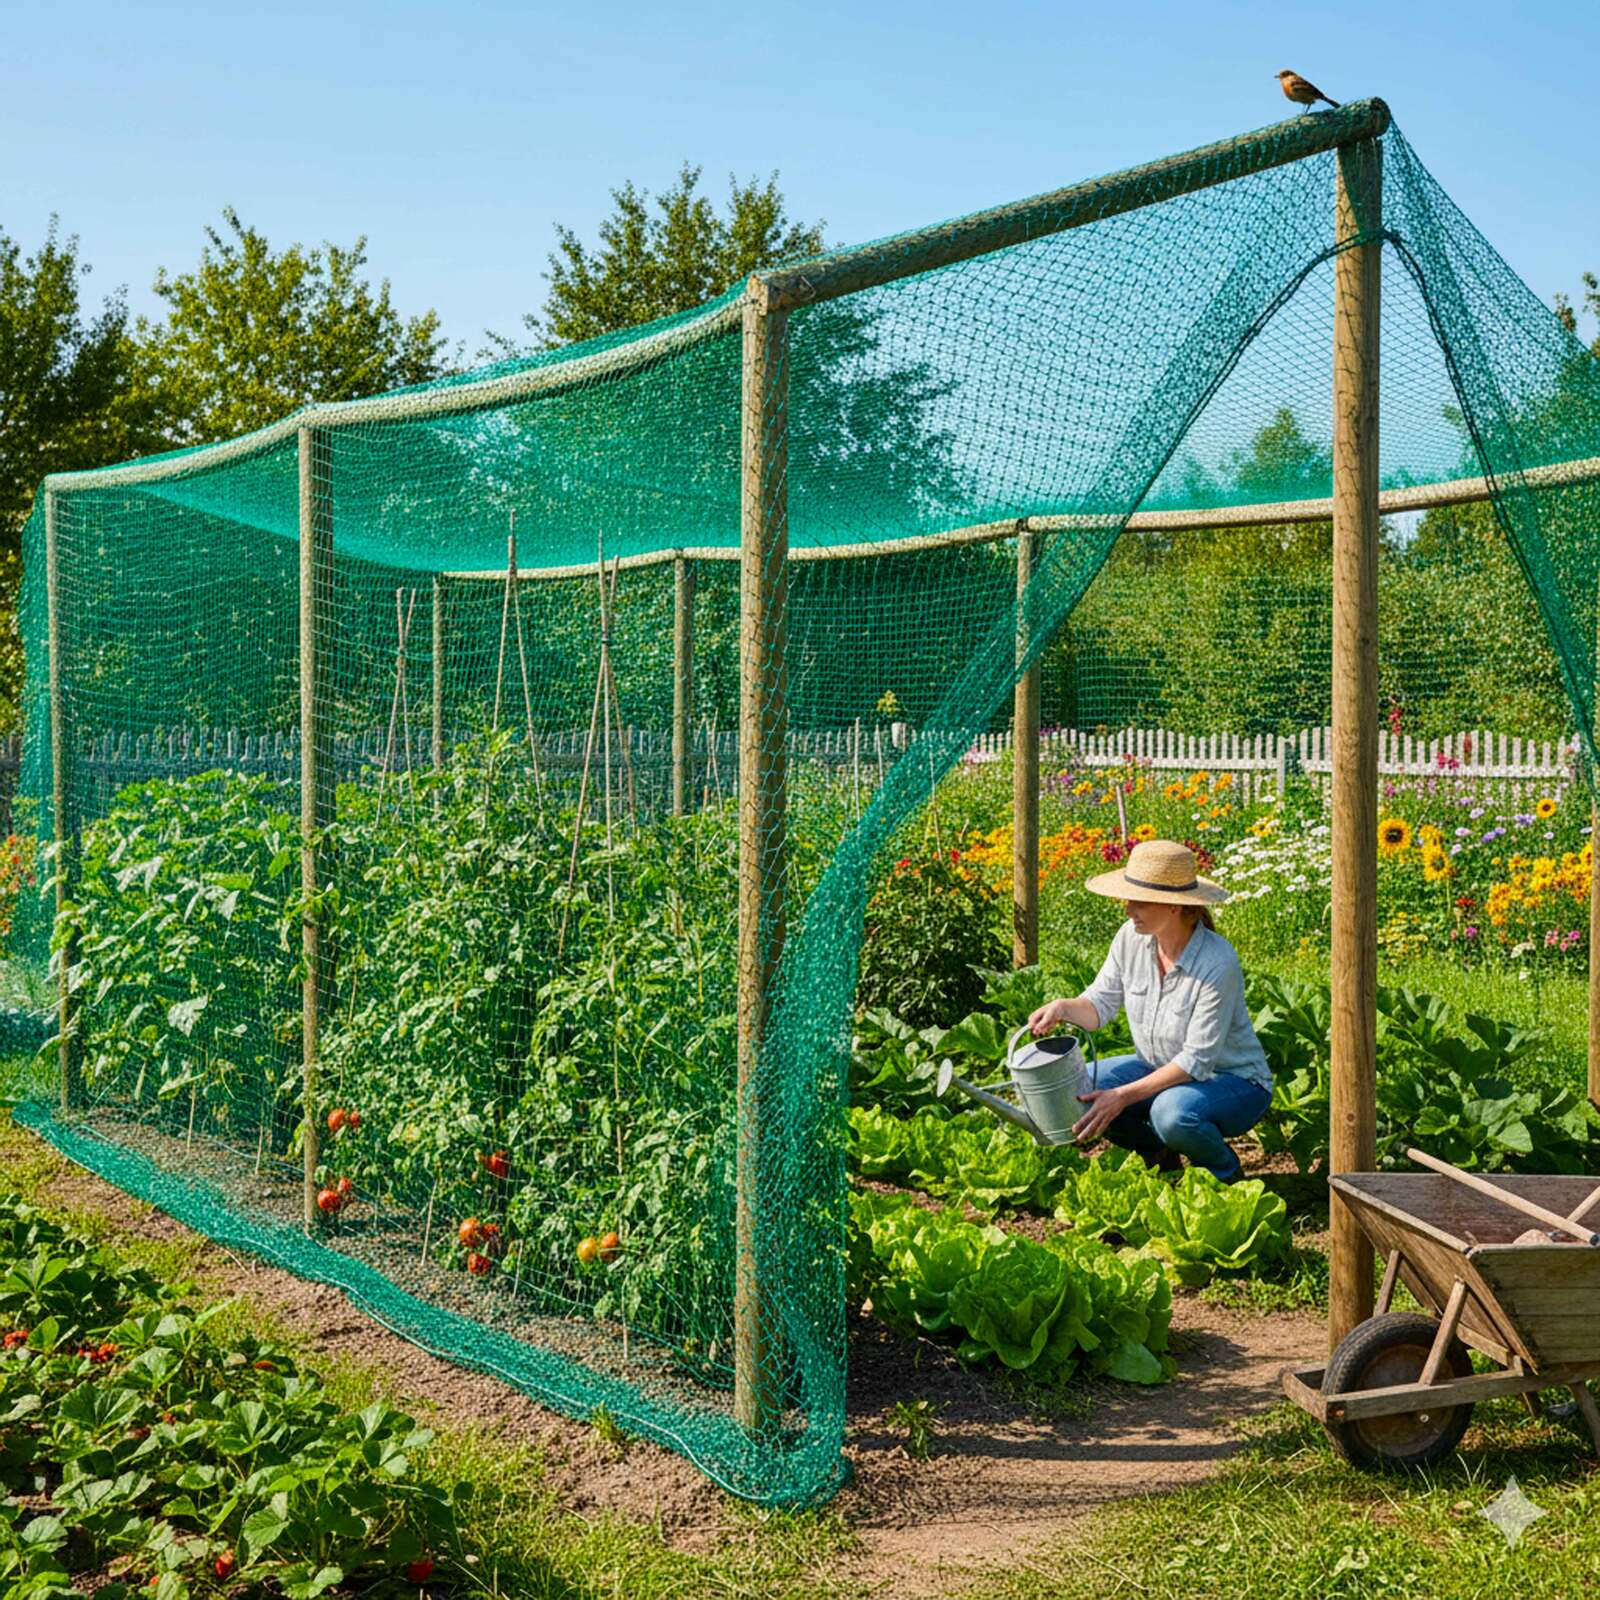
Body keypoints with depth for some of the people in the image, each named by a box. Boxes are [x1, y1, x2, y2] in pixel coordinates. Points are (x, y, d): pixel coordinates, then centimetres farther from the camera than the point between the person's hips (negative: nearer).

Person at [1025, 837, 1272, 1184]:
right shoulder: (1131, 938, -11)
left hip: (1233, 1080, -6)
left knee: (1172, 1112, -37)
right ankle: (1159, 1152, 9)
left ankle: (1225, 1171, -3)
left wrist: (1123, 1096, -33)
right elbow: (1100, 1005, 0)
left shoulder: (1218, 963, -29)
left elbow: (1197, 1061, -28)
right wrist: (1063, 1008, -24)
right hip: (1159, 1066, 6)